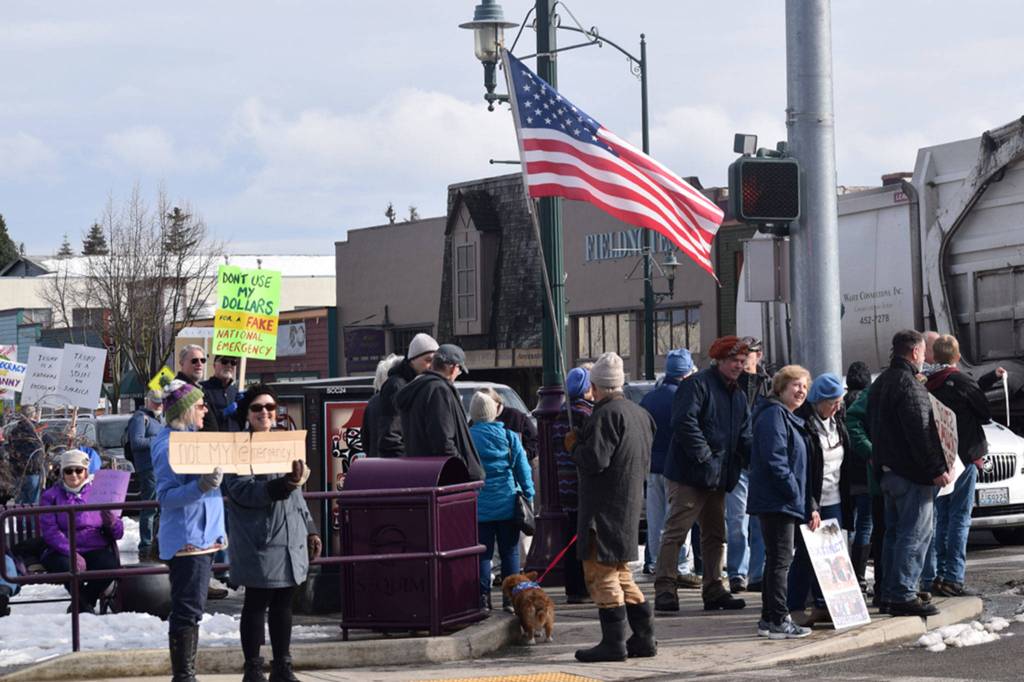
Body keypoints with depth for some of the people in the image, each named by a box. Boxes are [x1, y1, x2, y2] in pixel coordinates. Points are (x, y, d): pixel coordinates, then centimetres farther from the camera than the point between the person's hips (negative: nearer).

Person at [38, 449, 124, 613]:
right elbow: (50, 532, -6)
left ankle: (79, 605, -7)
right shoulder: (50, 496, 10)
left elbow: (118, 534, 10)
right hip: (62, 551, -2)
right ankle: (86, 606, -8)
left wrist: (111, 520, -15)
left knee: (111, 564, -30)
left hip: (95, 550, 2)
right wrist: (72, 553, -21)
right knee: (68, 567, -36)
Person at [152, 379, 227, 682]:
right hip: (186, 540, -10)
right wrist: (201, 487, -31)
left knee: (190, 611, 13)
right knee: (187, 611, -10)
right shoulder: (168, 445, -14)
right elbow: (166, 496, -21)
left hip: (204, 537, 10)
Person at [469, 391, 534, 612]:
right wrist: (528, 495, 7)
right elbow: (523, 469, 1)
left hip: (479, 508, -1)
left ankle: (483, 597, 1)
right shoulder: (509, 436, 0)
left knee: (482, 553, 4)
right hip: (507, 504, 1)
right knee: (510, 552, 7)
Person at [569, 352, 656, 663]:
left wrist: (575, 445, -3)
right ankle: (644, 638, 17)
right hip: (631, 502, 9)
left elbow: (594, 460, -22)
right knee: (621, 575, 17)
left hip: (605, 506, -9)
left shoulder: (607, 414, -16)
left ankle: (613, 642, -5)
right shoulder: (640, 413, 14)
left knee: (602, 573, -4)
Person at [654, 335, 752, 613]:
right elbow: (684, 423, -21)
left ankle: (713, 589, 21)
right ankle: (664, 591, -8)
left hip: (718, 478, 9)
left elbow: (744, 437, 16)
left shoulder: (737, 395, 17)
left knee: (715, 535, 13)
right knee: (675, 532, -9)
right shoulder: (697, 385, -11)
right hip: (690, 475, -9)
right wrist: (704, 456, -22)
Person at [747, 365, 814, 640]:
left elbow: (798, 467, 23)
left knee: (777, 559, 13)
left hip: (783, 503, 10)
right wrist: (795, 494, -18)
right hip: (776, 501, -10)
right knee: (781, 560, -9)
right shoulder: (773, 414, -11)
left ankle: (771, 618, 18)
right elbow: (774, 459, -20)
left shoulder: (791, 418, 21)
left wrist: (809, 507, 18)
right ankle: (777, 620, -7)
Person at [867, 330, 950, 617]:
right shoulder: (908, 384, -16)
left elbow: (872, 429, 22)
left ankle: (890, 593, 17)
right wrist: (937, 469, -17)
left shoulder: (880, 383, 15)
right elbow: (920, 432, -21)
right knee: (915, 534, -7)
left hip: (887, 471, 10)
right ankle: (904, 595, -10)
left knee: (894, 533, 14)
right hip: (913, 474, -10)